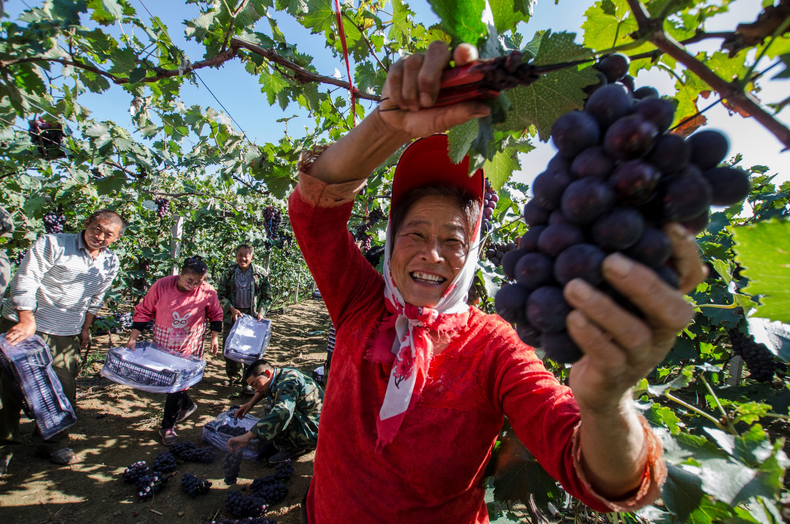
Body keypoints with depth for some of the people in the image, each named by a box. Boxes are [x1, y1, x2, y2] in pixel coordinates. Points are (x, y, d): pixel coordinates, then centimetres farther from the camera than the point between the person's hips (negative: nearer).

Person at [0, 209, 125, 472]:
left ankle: (52, 441, 26)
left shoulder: (111, 263, 5)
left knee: (64, 390, 6)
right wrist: (27, 320, -21)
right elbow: (25, 280, -14)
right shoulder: (52, 244, -10)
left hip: (66, 335, 4)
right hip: (24, 323, -4)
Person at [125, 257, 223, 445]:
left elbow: (216, 315, 3)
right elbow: (144, 312, -4)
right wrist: (133, 338, -6)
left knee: (177, 386, -1)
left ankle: (168, 427, 20)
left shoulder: (207, 292, -14)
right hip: (163, 345, 3)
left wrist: (215, 337, 1)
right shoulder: (161, 286, -14)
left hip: (189, 348, -2)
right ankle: (187, 405, 43)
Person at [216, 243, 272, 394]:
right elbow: (221, 294, 2)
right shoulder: (228, 272, 2)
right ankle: (235, 375, 33)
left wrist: (261, 311, -10)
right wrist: (231, 309, -12)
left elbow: (267, 297, 3)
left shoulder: (261, 273, -1)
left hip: (252, 316, -2)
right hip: (232, 315, 2)